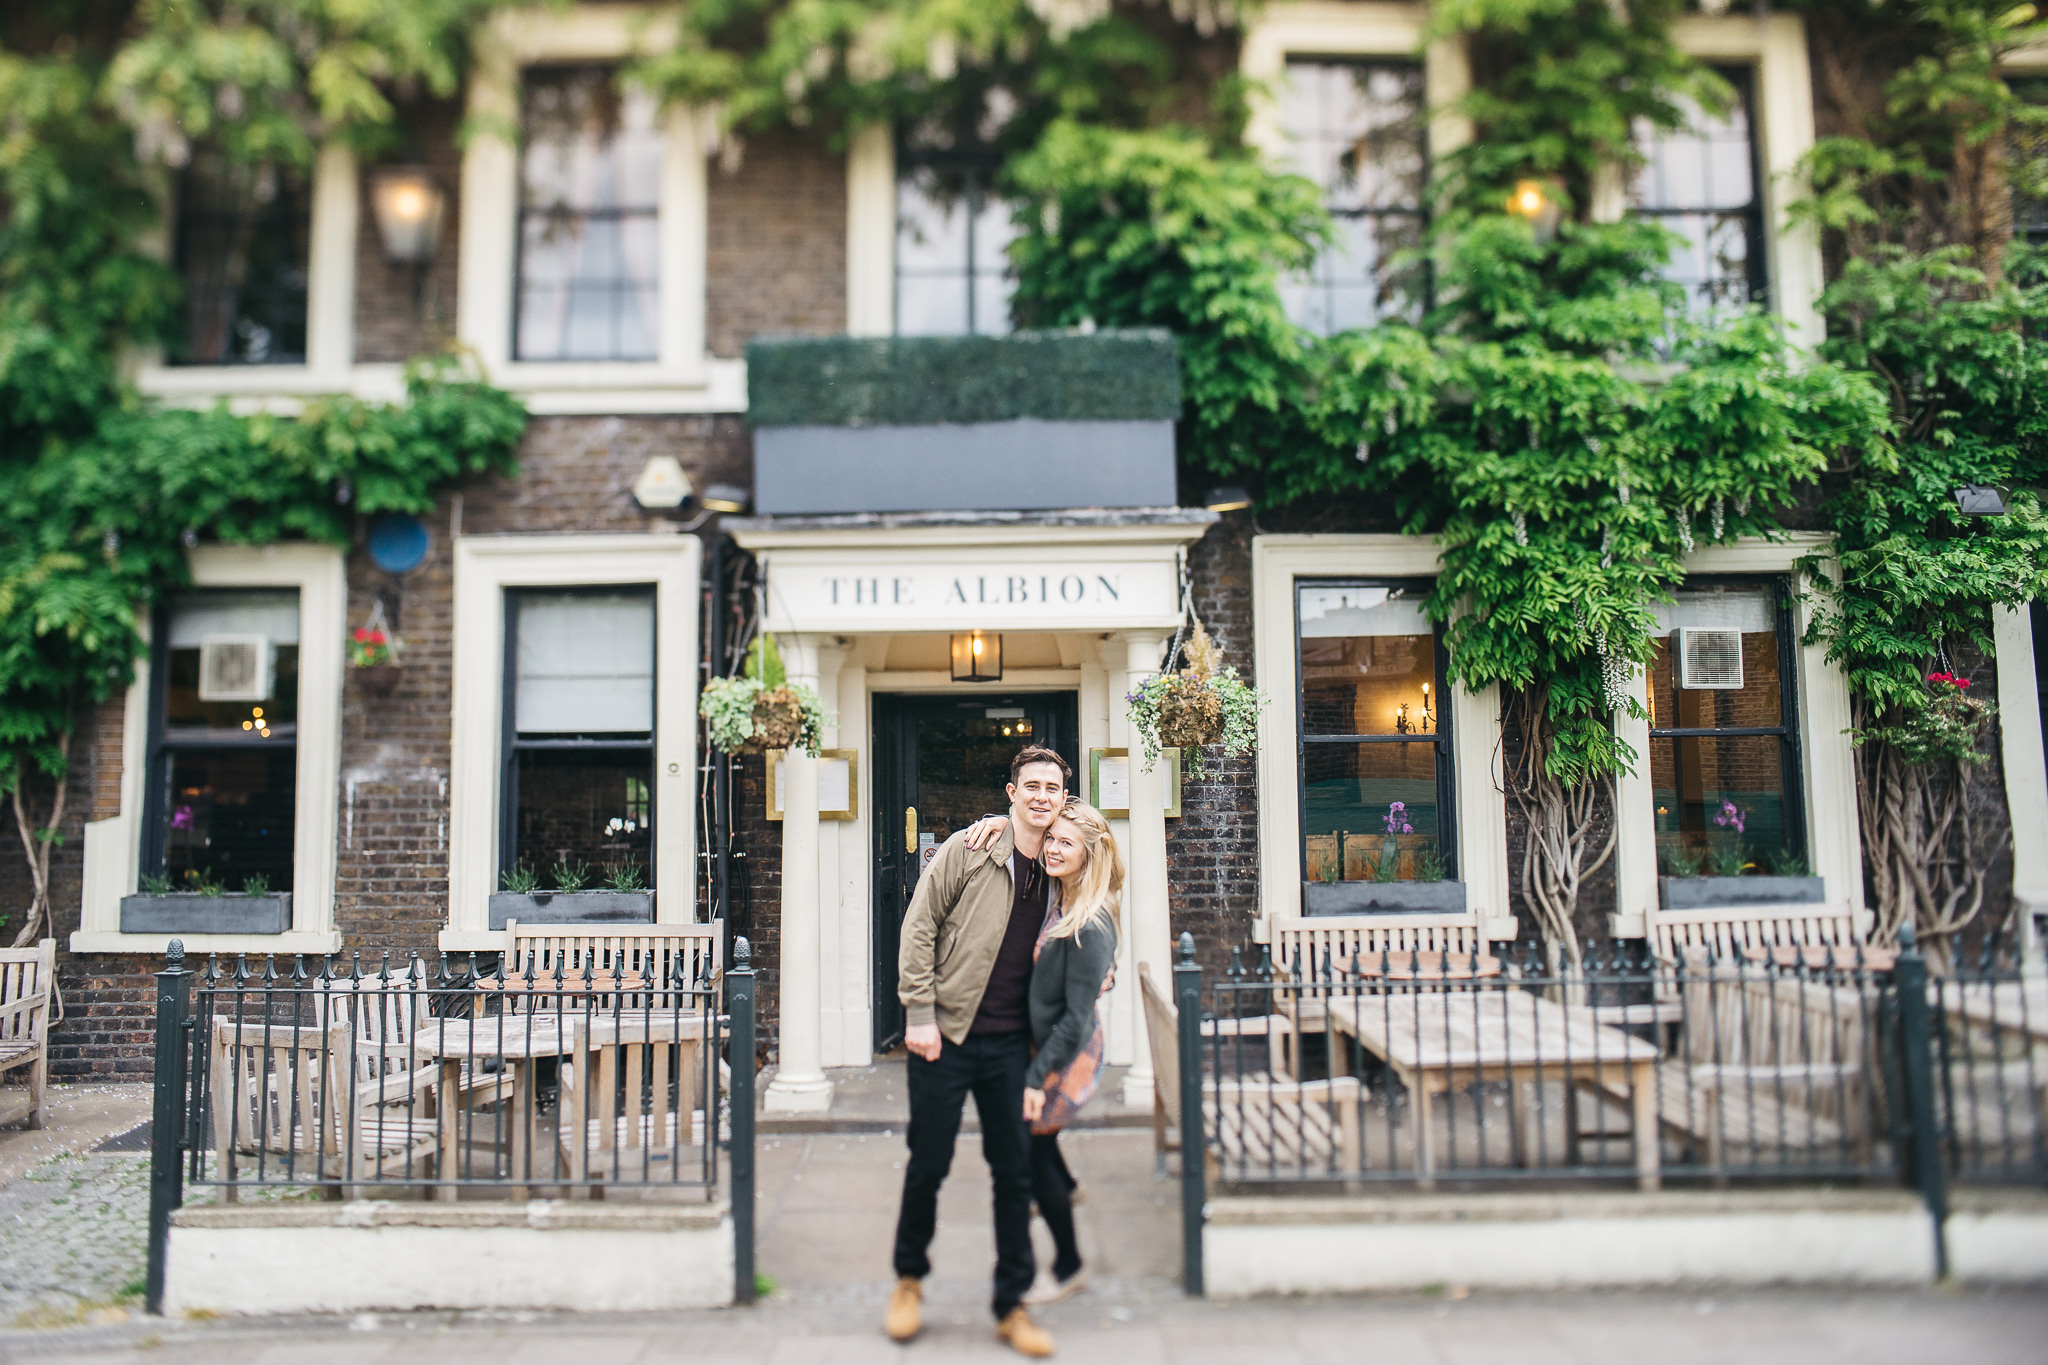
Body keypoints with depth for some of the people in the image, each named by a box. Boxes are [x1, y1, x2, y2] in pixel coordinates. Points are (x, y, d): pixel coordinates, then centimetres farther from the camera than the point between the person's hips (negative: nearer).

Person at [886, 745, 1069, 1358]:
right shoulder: (968, 851, -7)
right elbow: (919, 929, -6)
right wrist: (919, 1014, -10)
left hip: (1011, 1043, 3)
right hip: (945, 1035, -3)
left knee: (1015, 1172, 7)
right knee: (928, 1164, 8)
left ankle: (1012, 1306, 22)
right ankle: (909, 1280, 32)